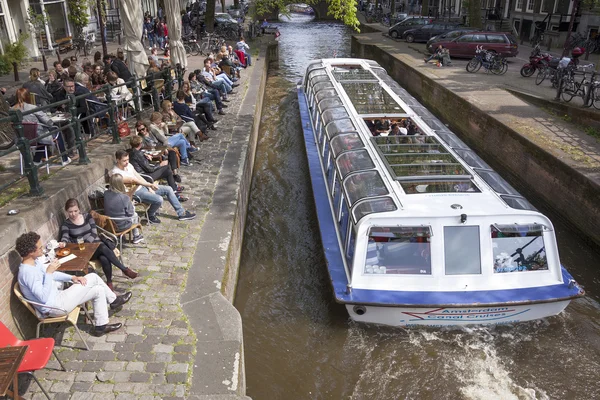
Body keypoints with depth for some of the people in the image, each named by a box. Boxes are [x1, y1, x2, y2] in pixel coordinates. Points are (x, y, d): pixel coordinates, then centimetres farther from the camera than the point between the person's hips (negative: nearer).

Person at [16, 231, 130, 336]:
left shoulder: (35, 261, 2)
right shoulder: (28, 272, -27)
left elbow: (52, 275, 16)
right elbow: (44, 298, -29)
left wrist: (72, 278, 3)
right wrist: (49, 272, -32)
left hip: (56, 296, 9)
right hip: (53, 307, -9)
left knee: (98, 290, 6)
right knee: (93, 279, -9)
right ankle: (113, 300, 13)